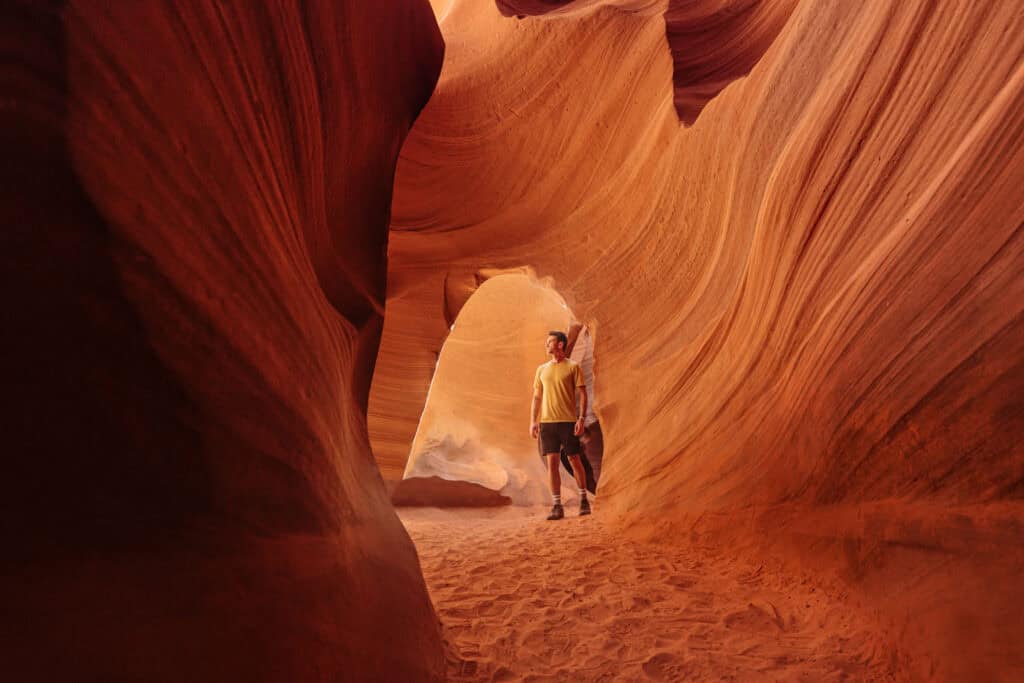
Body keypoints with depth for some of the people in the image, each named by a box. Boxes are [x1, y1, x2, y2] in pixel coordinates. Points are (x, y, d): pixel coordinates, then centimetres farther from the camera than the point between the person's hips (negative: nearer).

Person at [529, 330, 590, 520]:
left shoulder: (573, 367, 1)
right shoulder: (542, 370, 14)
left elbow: (583, 395, -2)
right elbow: (536, 397, 15)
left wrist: (581, 419, -11)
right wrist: (533, 422, 7)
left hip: (568, 421, -3)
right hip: (547, 422, 4)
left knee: (574, 460, 3)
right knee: (552, 463, 0)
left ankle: (583, 499, 21)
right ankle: (557, 507, 3)